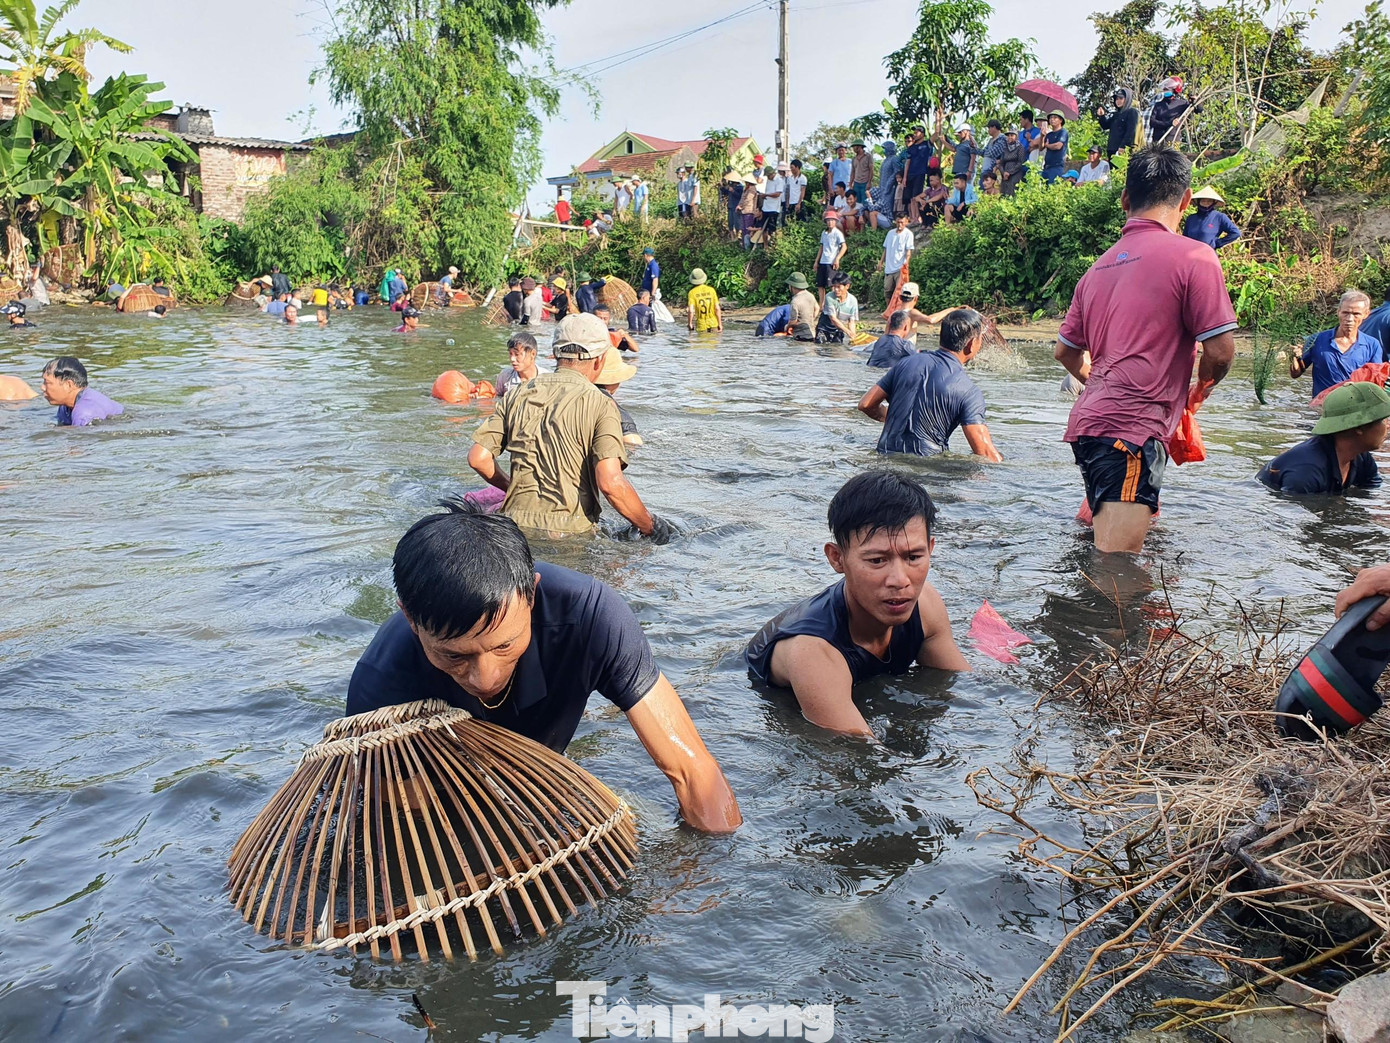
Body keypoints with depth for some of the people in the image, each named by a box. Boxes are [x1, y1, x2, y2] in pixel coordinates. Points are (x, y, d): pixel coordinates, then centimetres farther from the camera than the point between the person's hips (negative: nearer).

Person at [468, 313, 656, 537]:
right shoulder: (600, 405, -5)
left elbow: (478, 458, 9)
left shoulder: (517, 395, 9)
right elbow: (611, 483, -15)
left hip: (517, 524, 5)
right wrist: (649, 527, -3)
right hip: (569, 532, -4)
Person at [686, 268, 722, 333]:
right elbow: (717, 308, -5)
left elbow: (691, 311, -16)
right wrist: (720, 323, 2)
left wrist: (690, 323, -1)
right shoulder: (711, 290, -4)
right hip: (713, 323, 1)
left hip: (701, 324, -1)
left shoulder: (692, 292, -8)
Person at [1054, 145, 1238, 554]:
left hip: (1089, 421, 8)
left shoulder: (1101, 264, 17)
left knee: (1104, 564, 22)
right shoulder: (1193, 257, -4)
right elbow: (1220, 349, -7)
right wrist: (1199, 390, 14)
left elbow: (1065, 350, 23)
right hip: (1133, 427, -8)